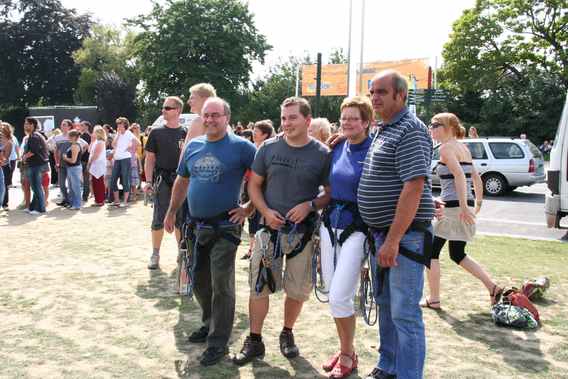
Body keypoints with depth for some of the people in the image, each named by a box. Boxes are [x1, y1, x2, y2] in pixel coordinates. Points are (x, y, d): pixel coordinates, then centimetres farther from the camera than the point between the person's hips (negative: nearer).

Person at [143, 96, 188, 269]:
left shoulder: (186, 133, 5)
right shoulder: (156, 132, 3)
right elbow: (150, 159, 3)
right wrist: (148, 181, -6)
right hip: (162, 179, -1)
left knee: (181, 219, 9)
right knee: (159, 219, 0)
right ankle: (155, 255, 13)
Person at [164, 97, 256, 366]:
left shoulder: (241, 146, -10)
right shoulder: (193, 146, 8)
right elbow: (182, 181, 18)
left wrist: (249, 209, -11)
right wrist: (171, 212, 19)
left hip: (225, 226, -6)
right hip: (196, 225, 6)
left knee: (221, 285, 0)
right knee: (199, 281, 17)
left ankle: (218, 342, 12)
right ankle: (211, 324, 37)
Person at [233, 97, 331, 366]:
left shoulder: (322, 154, -3)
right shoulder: (269, 148, 1)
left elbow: (331, 193, 2)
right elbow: (254, 185, 7)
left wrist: (310, 205, -16)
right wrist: (265, 211, -8)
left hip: (303, 231, -1)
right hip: (270, 227, 1)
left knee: (297, 289, 10)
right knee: (259, 286, 3)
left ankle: (287, 334, 33)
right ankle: (254, 341, 17)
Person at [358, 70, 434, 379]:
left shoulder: (410, 130, -15)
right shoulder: (382, 130, 14)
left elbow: (414, 187, -23)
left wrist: (393, 239, -25)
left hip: (404, 235, -10)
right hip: (379, 232, 10)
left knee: (404, 313, -3)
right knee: (385, 304, 18)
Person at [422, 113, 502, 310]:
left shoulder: (446, 147, -10)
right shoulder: (463, 148, 16)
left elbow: (459, 175, -23)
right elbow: (476, 177, 20)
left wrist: (463, 207, -26)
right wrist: (478, 202, 25)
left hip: (453, 207, -9)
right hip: (466, 207, 9)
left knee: (431, 251, 4)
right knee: (457, 255, 19)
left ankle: (434, 299, 10)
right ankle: (493, 288, 15)